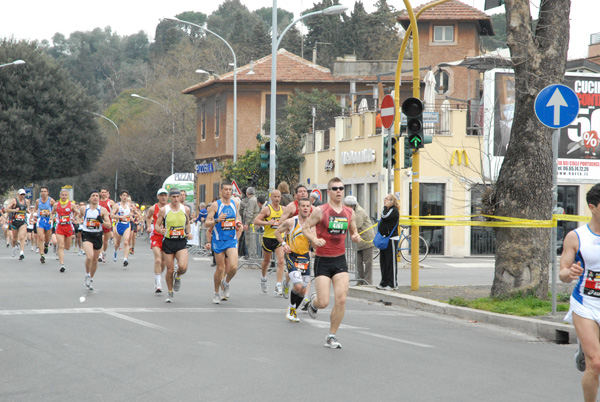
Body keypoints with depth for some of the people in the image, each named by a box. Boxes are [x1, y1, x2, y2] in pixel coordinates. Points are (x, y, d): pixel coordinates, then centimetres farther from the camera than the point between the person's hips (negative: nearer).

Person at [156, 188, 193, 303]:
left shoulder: (185, 209, 4)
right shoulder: (164, 210, -3)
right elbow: (157, 225, 2)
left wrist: (189, 233, 3)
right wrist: (160, 230, -20)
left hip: (181, 242, 1)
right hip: (168, 242, -1)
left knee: (183, 267, -20)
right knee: (170, 270, 1)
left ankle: (178, 276, 18)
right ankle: (169, 293, 24)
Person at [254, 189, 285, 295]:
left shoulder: (283, 209, 5)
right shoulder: (267, 209, -8)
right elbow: (256, 221, -13)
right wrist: (267, 222, -24)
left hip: (279, 239, 2)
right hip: (268, 238, -2)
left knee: (281, 261, -13)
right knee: (266, 260, 16)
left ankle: (278, 286, -14)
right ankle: (263, 278, 46)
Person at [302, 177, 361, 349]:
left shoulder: (349, 212, 7)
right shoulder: (320, 211, -7)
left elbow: (353, 230, 21)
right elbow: (305, 228, 0)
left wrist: (356, 236, -2)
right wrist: (314, 239, -19)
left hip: (340, 259, 4)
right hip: (323, 260, -4)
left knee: (341, 300, -8)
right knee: (323, 302, -8)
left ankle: (331, 337, 6)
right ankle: (313, 301, 32)